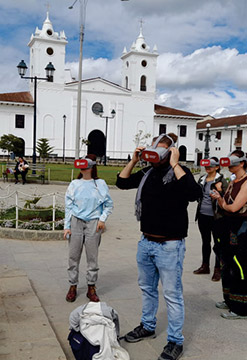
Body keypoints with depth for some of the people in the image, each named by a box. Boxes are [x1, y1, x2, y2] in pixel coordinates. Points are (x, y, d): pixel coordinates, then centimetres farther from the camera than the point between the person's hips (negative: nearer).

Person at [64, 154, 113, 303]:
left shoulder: (100, 184, 2)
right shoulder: (74, 184, 7)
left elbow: (109, 204, 9)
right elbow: (69, 206, 8)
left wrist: (102, 219, -4)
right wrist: (67, 226, 2)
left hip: (93, 223, -1)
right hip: (76, 222, 2)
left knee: (92, 256, 3)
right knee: (73, 256, 5)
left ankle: (91, 288, 16)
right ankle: (73, 286, 19)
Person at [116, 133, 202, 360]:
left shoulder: (179, 172, -12)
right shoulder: (147, 173, 6)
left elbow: (194, 193, -31)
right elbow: (122, 182, 14)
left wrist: (175, 164, -28)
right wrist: (134, 161, 0)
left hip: (169, 246, -7)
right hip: (146, 242, 7)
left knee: (172, 294, 4)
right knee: (147, 288, 22)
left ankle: (175, 341, 19)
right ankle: (148, 327, 42)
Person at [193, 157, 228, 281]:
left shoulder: (221, 180, -9)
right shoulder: (202, 179, 9)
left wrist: (220, 191, -24)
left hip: (215, 217, -6)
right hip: (202, 215, 6)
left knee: (218, 243, 2)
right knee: (205, 242, 18)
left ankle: (218, 269, 14)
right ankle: (205, 266, 32)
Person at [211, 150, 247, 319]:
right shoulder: (233, 182, 14)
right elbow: (225, 205, 13)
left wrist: (225, 204, 0)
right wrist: (219, 198, -6)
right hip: (229, 226, 9)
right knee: (228, 265, 17)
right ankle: (230, 300, 31)